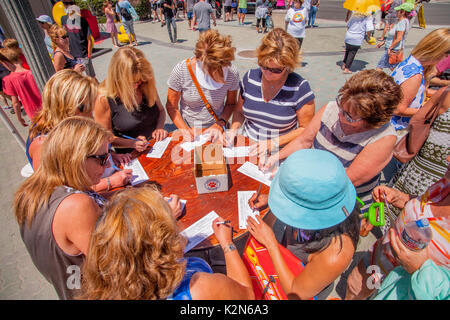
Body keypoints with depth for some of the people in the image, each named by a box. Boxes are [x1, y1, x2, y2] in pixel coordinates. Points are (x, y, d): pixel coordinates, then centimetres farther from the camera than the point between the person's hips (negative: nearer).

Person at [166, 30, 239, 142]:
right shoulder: (181, 71, -14)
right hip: (189, 131, 0)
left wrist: (220, 124, -11)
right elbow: (171, 107, -3)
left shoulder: (232, 73, -11)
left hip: (215, 131, 1)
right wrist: (184, 129, -16)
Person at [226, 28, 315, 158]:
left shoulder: (299, 87, -10)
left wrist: (273, 143, -14)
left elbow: (305, 128, -5)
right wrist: (233, 130, -7)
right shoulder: (250, 77, 1)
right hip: (247, 146, 4)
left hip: (279, 154, -3)